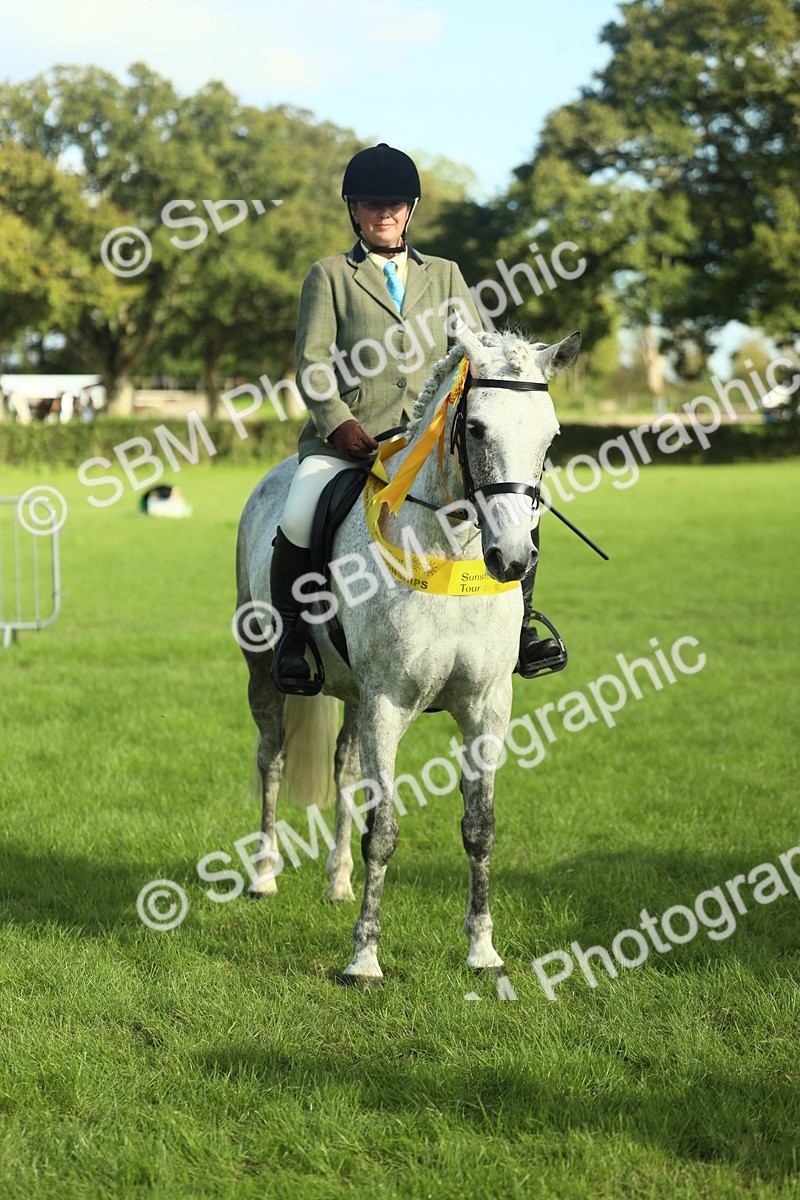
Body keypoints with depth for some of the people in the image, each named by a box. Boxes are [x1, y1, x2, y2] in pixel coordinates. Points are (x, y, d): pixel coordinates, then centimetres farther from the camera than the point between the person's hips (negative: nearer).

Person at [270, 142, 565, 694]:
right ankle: (293, 632, -7)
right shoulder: (330, 276, 11)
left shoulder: (445, 275, 20)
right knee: (299, 519, -30)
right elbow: (313, 363, 0)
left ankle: (517, 626, -2)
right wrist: (339, 423, -17)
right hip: (350, 436, -3)